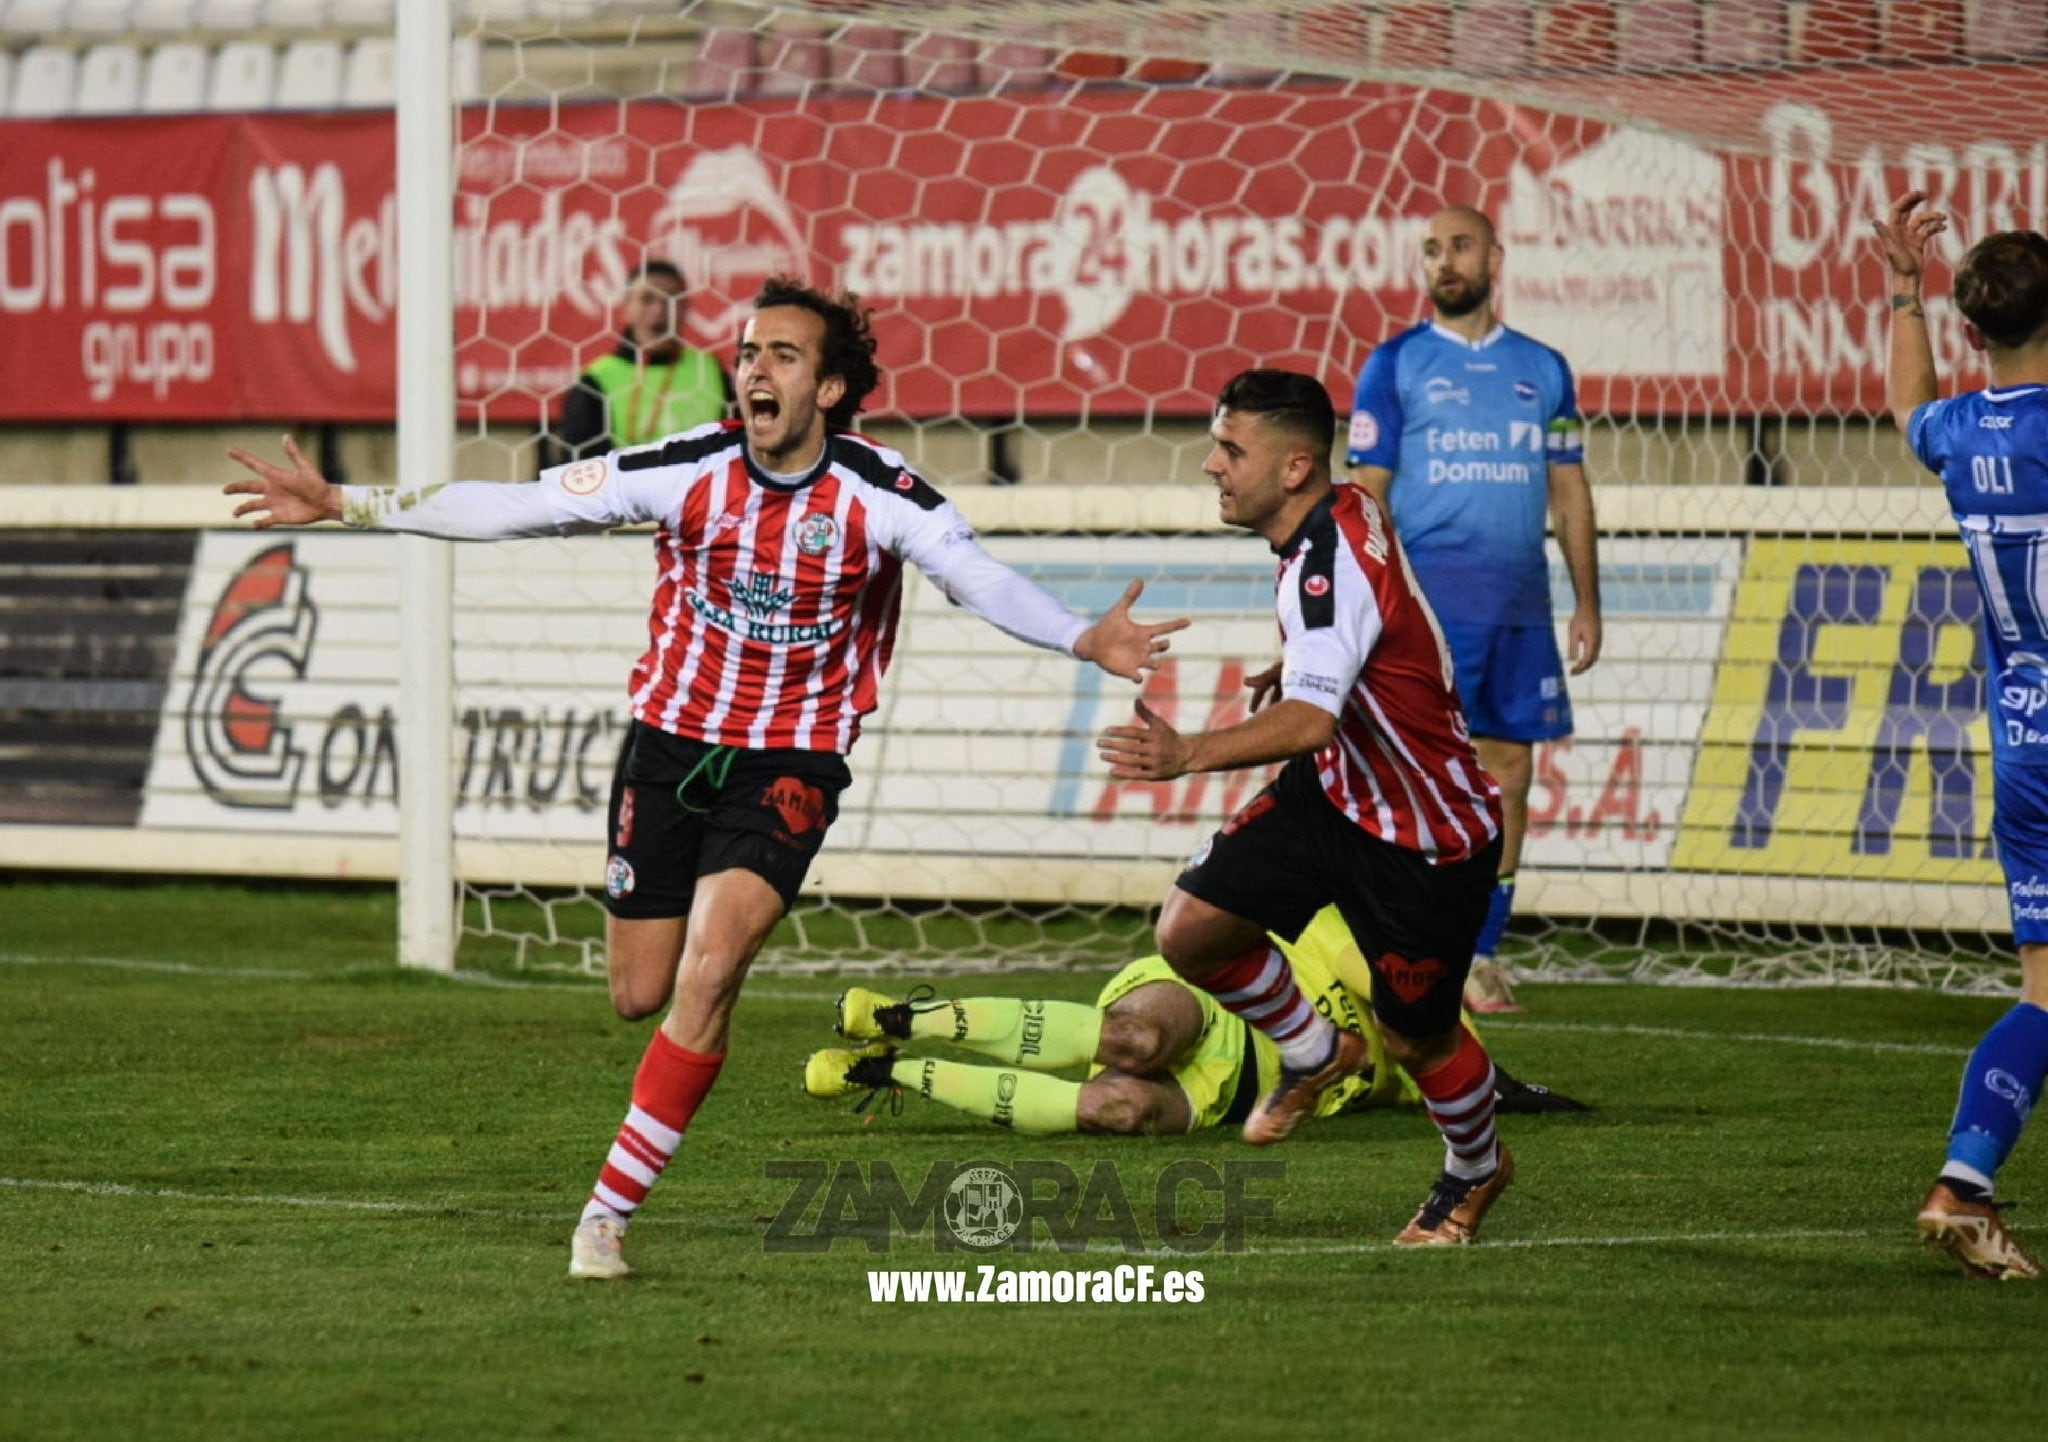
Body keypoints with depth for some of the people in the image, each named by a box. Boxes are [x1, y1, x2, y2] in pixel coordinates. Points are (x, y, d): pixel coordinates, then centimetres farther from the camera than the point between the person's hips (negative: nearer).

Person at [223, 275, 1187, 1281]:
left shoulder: (879, 496, -12)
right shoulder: (687, 472, -9)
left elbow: (979, 578, -19)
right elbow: (517, 508, -6)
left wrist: (1083, 640, -38)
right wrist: (346, 507, -9)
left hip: (790, 764, -2)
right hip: (670, 742, 2)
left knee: (707, 976, -20)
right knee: (639, 996, 5)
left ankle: (609, 1211, -14)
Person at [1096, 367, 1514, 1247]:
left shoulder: (1332, 562, -32)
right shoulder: (1346, 513, -3)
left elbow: (1314, 718, -46)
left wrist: (1188, 755, -59)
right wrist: (1297, 661, 34)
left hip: (1429, 839, -9)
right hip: (1332, 792, 9)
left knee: (1416, 1040, 7)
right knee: (1190, 931, -5)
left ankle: (1475, 1168, 39)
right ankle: (1316, 1055, 22)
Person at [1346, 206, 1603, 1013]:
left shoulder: (1542, 369, 13)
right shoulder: (1396, 365, 3)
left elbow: (1569, 491, 15)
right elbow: (1368, 491, 0)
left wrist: (1587, 603, 8)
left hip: (1520, 601, 4)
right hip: (1426, 598, -4)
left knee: (1509, 768, 3)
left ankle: (1482, 954, 9)